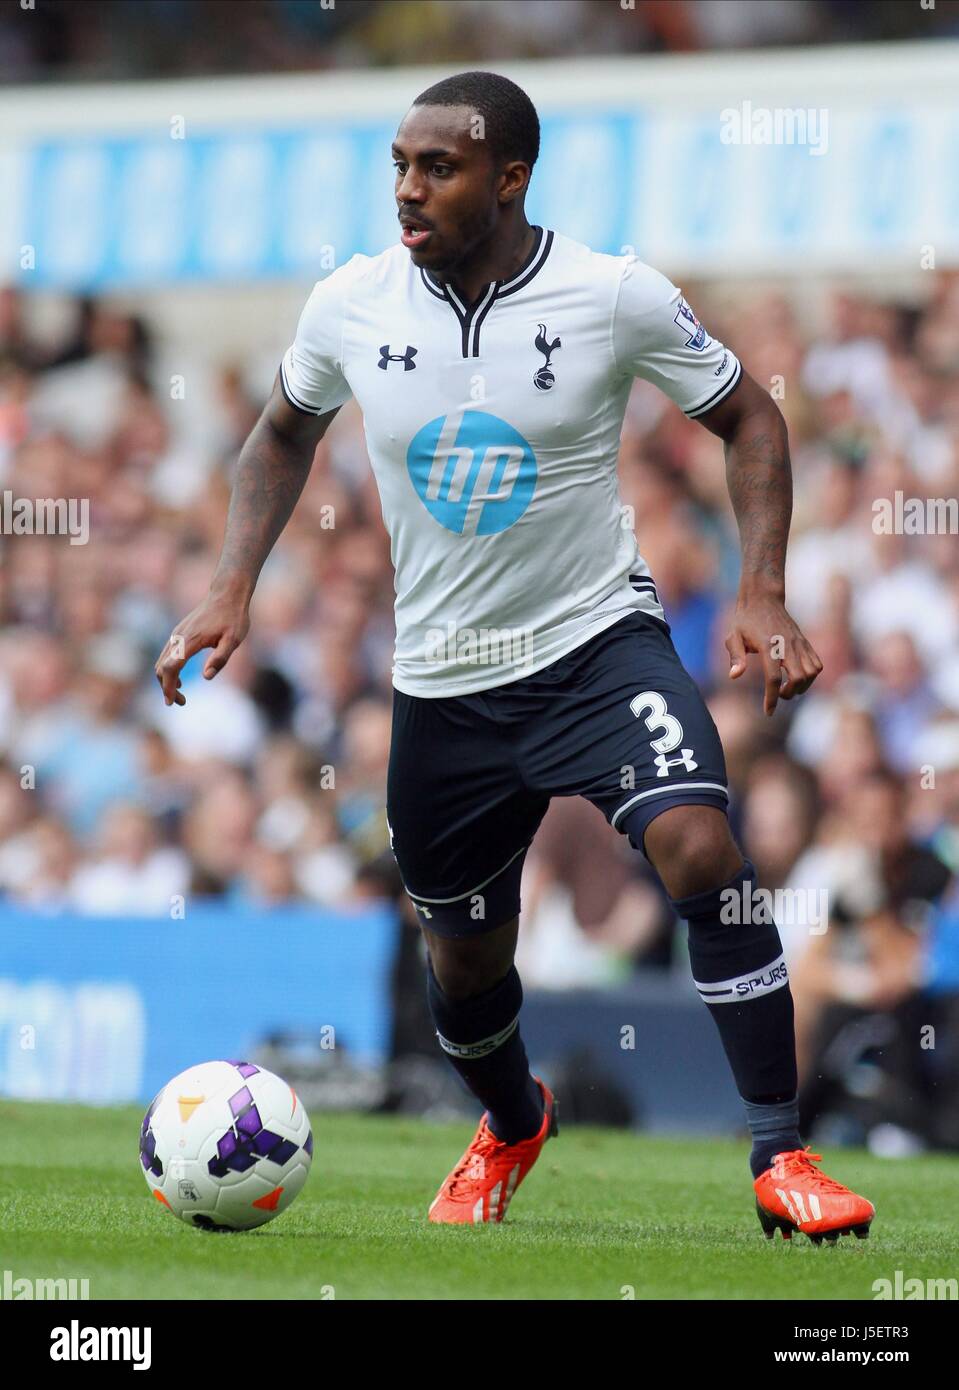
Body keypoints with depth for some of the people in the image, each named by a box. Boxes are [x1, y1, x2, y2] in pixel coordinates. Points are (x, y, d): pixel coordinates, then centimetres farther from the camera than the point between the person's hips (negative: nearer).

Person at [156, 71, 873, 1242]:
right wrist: (231, 592, 2)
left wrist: (761, 596, -11)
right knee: (463, 963, 13)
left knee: (698, 845, -29)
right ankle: (510, 1125, 49)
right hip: (444, 681, 3)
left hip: (598, 640, -3)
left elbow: (747, 419, 1)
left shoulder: (618, 298, -14)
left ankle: (779, 1156, -20)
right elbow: (283, 436, 14)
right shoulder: (350, 307, -7)